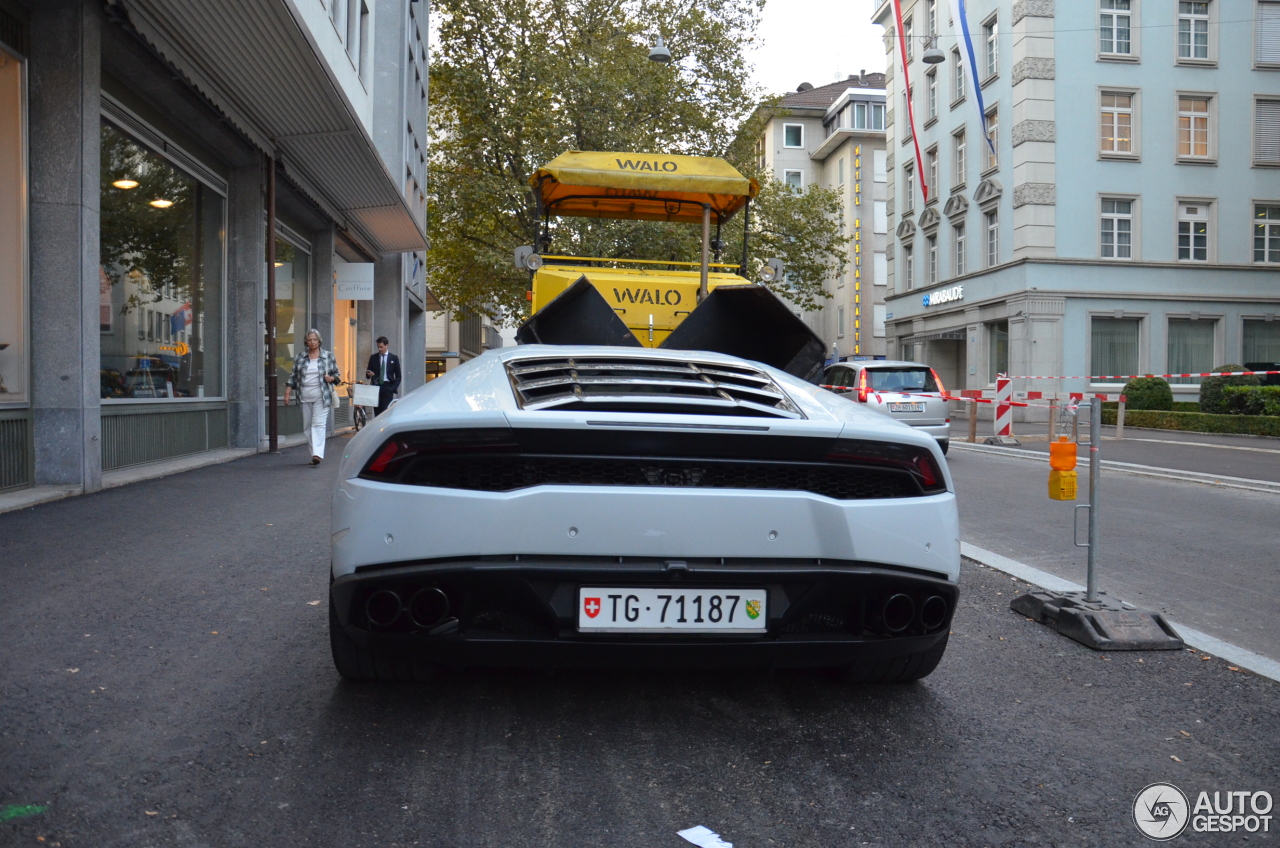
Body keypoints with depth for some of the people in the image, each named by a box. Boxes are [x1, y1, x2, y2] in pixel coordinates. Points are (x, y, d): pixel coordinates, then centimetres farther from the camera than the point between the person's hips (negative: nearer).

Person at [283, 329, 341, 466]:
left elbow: (337, 374, 12)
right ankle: (315, 454, 13)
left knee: (318, 424, -13)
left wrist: (331, 378, -10)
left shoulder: (328, 356, 4)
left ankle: (317, 454, -20)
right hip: (305, 397, 3)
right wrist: (287, 393, 4)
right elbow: (293, 377, 11)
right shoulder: (299, 357, 8)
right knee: (307, 426, 5)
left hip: (321, 397, -3)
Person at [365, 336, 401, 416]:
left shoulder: (394, 358, 6)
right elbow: (367, 374, 12)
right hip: (376, 386, 2)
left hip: (387, 388, -2)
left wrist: (394, 388, -7)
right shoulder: (373, 357, 10)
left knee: (386, 412, -11)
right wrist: (369, 374, -12)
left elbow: (398, 376, 6)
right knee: (377, 412, -1)